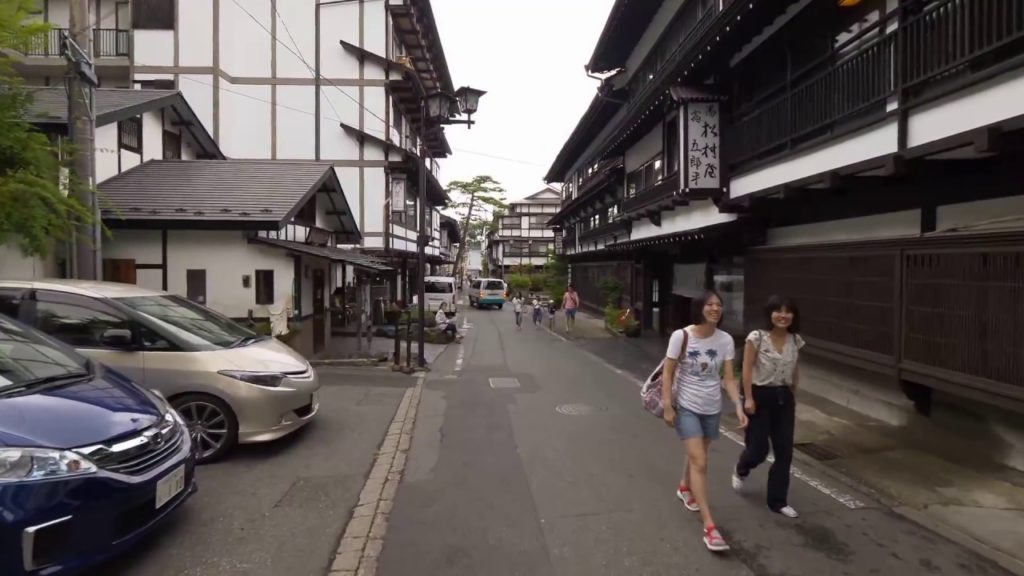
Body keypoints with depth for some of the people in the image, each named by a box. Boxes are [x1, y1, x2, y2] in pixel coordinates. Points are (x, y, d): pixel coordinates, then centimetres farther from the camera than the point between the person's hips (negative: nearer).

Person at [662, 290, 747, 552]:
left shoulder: (725, 340, -7)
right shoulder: (681, 336, -17)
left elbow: (729, 378, -4)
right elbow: (668, 374, -12)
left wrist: (739, 407, -15)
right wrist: (668, 407, -14)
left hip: (712, 409, 4)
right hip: (686, 407, -4)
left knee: (696, 455, 22)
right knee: (700, 462, -10)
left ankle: (685, 489, 52)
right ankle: (709, 527, -4)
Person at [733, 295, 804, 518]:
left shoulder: (796, 340, 2)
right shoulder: (757, 338, -13)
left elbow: (795, 371, 12)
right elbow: (747, 370, -12)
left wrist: (793, 398, 15)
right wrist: (748, 398, -15)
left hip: (784, 397, 5)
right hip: (760, 395, -5)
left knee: (784, 451, 5)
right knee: (759, 449, 0)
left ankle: (778, 500, 19)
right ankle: (741, 471, 36)